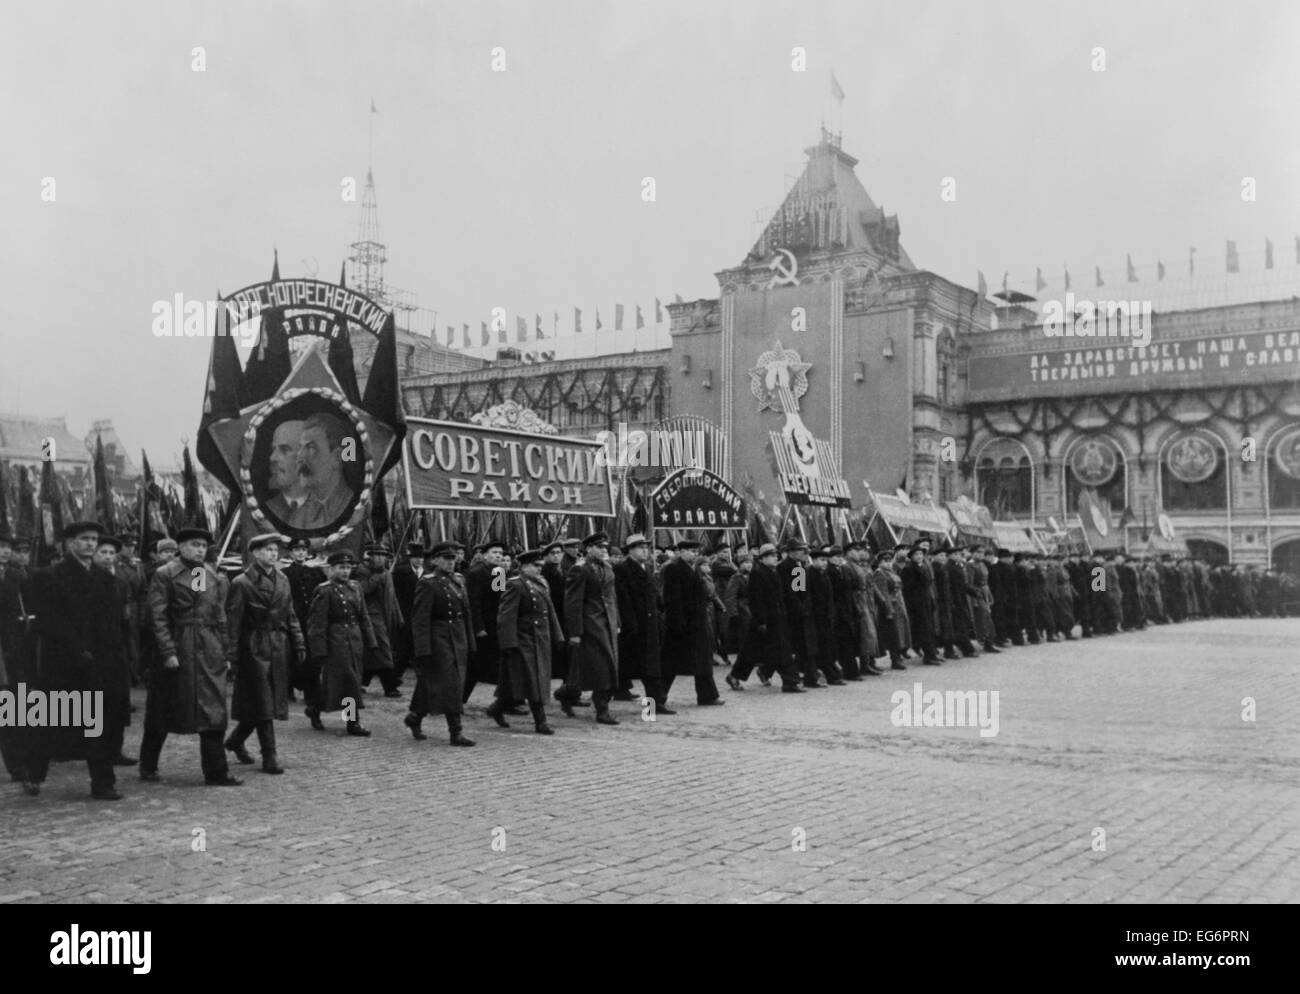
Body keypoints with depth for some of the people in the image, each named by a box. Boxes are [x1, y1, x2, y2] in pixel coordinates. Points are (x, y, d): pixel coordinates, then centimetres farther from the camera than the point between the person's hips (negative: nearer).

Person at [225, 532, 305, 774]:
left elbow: (290, 615, 14)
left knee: (274, 700, 11)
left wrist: (298, 643, 6)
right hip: (254, 649, -6)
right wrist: (232, 654, -13)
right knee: (262, 703, -3)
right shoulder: (241, 583, -7)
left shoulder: (282, 580, 11)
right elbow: (232, 621, -8)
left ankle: (236, 740, 31)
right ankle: (269, 757, 3)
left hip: (279, 649, 6)